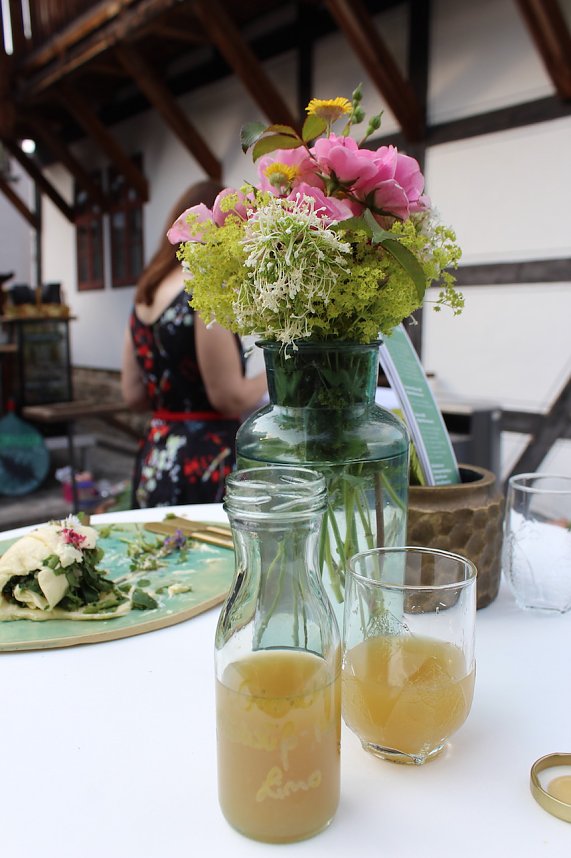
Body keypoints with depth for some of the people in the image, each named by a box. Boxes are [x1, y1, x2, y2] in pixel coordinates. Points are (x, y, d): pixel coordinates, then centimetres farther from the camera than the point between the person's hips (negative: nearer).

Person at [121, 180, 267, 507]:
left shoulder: (145, 297, 9)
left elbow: (133, 395, 11)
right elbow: (230, 398, -16)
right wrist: (271, 376, 1)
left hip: (153, 459, 8)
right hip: (204, 464, -8)